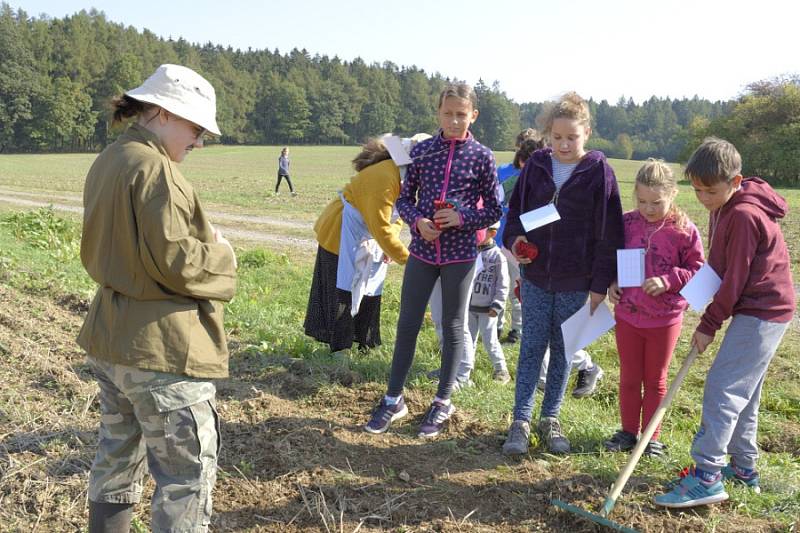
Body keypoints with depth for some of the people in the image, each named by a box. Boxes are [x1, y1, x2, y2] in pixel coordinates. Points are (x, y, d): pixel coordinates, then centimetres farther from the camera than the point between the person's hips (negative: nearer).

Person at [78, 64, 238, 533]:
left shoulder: (108, 162, 10)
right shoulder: (153, 168, -18)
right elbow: (175, 261, -22)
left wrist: (199, 240, 8)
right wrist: (220, 256, -3)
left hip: (110, 340, 10)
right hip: (163, 350, -10)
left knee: (118, 459, 22)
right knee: (188, 477, 0)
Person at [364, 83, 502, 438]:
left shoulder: (482, 156, -3)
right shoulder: (421, 150, 2)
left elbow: (493, 210, 0)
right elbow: (405, 198, 7)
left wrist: (462, 217, -17)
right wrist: (417, 221, -13)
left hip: (460, 254, -2)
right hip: (422, 251, 2)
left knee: (452, 326, 9)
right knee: (407, 324, 6)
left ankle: (443, 401, 24)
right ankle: (394, 399, 20)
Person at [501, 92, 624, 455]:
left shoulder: (598, 172, -8)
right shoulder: (535, 166, 0)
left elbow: (608, 232, -6)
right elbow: (516, 210, 12)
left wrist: (601, 285, -7)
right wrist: (515, 240, -9)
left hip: (575, 282, -2)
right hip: (535, 276, 2)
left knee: (562, 350, 11)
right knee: (531, 348, 4)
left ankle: (550, 419, 25)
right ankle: (521, 421, 12)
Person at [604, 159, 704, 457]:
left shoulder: (684, 230, -12)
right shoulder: (627, 223, -3)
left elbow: (697, 271, -6)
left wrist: (668, 280, -21)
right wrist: (611, 282, -7)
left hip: (665, 318, -2)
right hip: (627, 314, 2)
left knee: (655, 380, 14)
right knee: (629, 378, 15)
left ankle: (651, 436, 27)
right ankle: (628, 432, 30)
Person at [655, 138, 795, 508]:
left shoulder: (744, 216, -21)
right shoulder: (723, 207, 9)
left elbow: (734, 279, -19)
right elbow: (720, 269, 16)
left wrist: (709, 324, -12)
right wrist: (711, 317, 13)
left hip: (762, 312, -10)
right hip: (755, 309, 10)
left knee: (723, 388, -13)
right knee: (742, 392, 16)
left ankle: (707, 476, -12)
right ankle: (743, 468, 27)